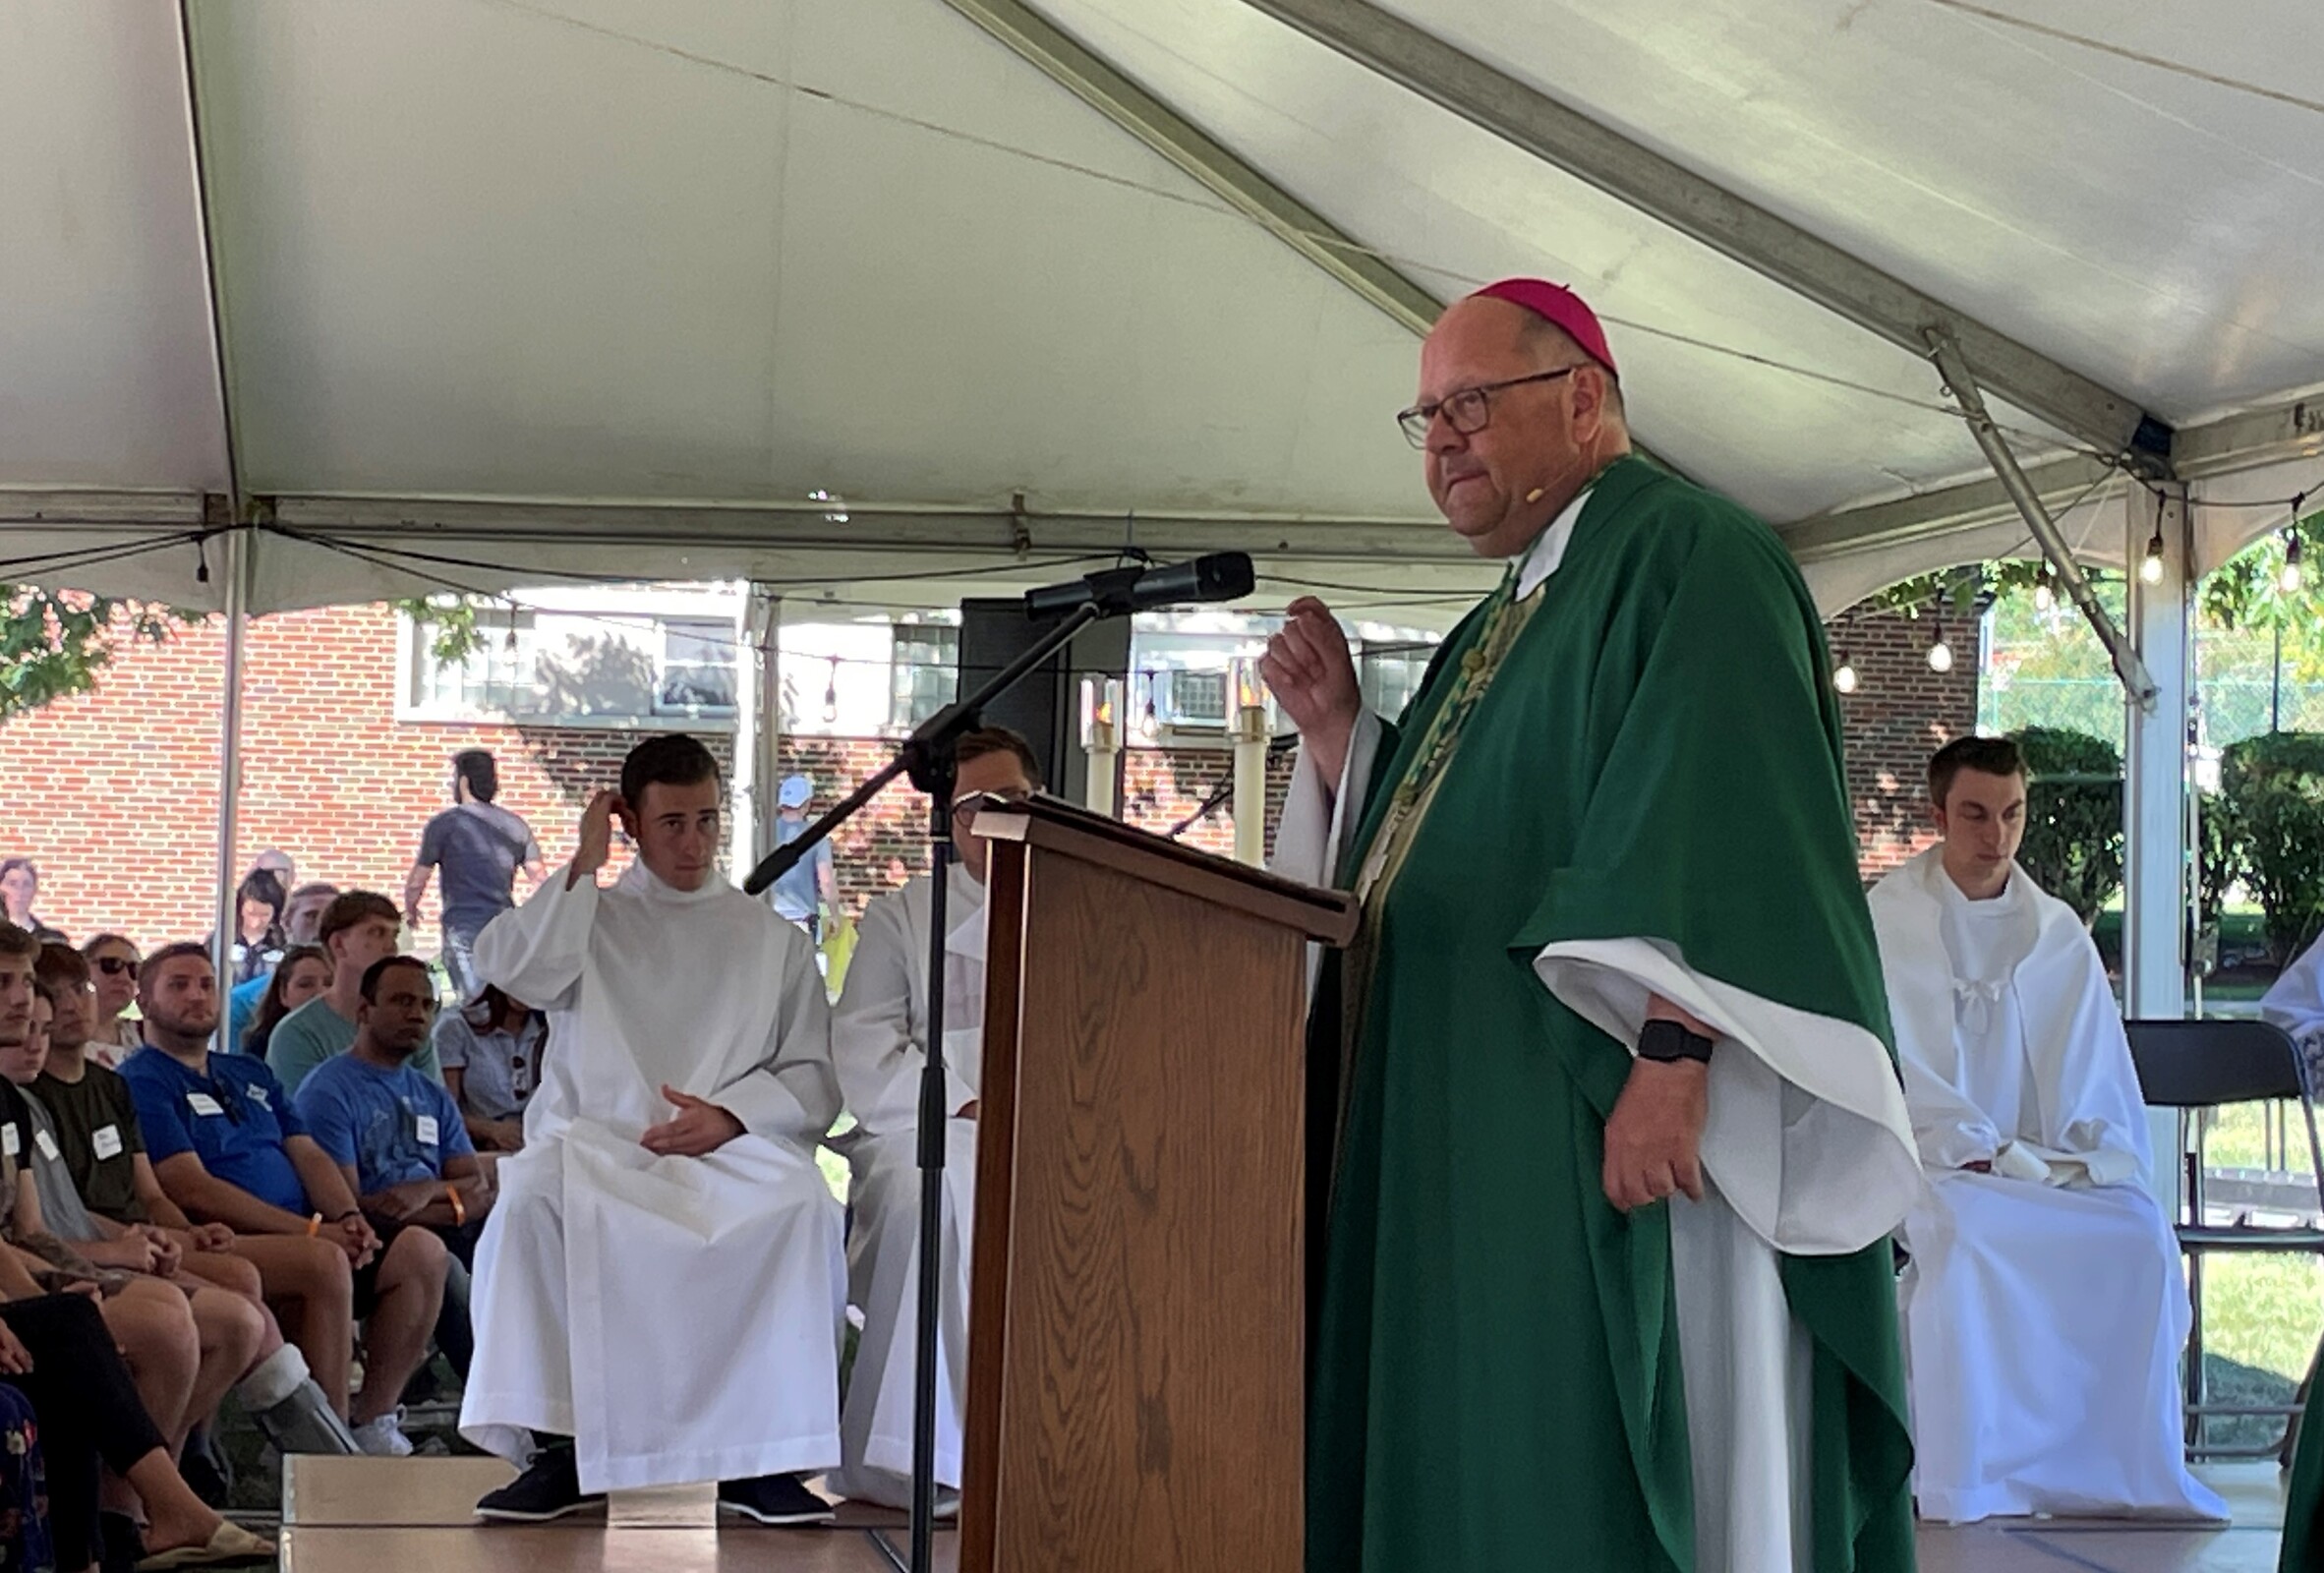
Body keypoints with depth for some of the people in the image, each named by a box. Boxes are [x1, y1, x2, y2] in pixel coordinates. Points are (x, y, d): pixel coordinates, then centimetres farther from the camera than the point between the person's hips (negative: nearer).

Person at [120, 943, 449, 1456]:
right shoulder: (142, 1082, -2)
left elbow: (307, 1154, 18)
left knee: (422, 1252, -12)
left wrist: (349, 1218, -6)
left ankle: (372, 1420, -6)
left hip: (298, 1241, 8)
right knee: (324, 1262, -35)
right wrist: (311, 1229, -17)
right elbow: (192, 1190, -13)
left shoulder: (250, 1074, 25)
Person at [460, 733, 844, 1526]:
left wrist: (728, 1117, -9)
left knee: (804, 1209, -33)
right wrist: (583, 866, 2)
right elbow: (507, 967, -4)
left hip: (737, 1152, 0)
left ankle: (760, 1454, -23)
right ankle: (558, 1446, -26)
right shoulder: (587, 919, 18)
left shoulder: (773, 940, 18)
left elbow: (815, 1076, 9)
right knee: (532, 1200, -35)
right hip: (596, 1144, 0)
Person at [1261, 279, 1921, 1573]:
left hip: (1598, 1130, -9)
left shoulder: (1687, 558, -6)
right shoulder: (1502, 629, 23)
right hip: (1463, 1146, 10)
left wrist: (1672, 1052, -29)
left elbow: (1717, 831, -19)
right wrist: (1336, 732, 9)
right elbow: (1403, 869, 24)